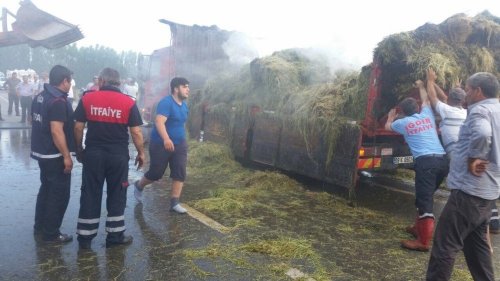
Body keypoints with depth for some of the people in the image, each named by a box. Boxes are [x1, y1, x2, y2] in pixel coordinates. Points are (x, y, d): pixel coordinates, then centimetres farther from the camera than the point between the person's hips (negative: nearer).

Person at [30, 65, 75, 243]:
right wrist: (66, 156, -22)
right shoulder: (59, 101, -21)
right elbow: (56, 131, -26)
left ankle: (40, 226, 32)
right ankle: (51, 233, 10)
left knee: (46, 189, 21)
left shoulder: (40, 97, 9)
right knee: (59, 194, 2)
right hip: (55, 155, -9)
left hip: (41, 152, 10)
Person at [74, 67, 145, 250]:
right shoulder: (128, 103, -4)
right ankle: (115, 236, 17)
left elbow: (78, 127, 1)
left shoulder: (87, 99, 0)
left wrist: (79, 149, 14)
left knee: (90, 195, 10)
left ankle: (85, 237, 18)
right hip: (118, 156, -1)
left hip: (93, 154, 1)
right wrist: (141, 153, 7)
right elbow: (136, 132, -5)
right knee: (116, 195, 10)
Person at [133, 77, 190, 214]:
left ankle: (174, 203, 6)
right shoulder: (166, 102, -18)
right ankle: (139, 186, 35)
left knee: (180, 173, -1)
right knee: (156, 173, 5)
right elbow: (159, 122, -31)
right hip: (161, 144, -7)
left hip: (180, 144, 7)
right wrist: (166, 139, -45)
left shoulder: (184, 105, 9)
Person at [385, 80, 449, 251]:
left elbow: (387, 127, 32)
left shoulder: (403, 123, 10)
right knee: (424, 197, 20)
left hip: (426, 161, -6)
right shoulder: (427, 115, 19)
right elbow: (426, 99, 41)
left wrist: (391, 116, 52)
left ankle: (424, 242, -12)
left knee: (424, 200, -9)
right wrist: (420, 86, 58)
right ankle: (418, 228, 31)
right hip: (442, 160, 6)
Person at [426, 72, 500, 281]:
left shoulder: (480, 110, -12)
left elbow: (482, 134, -34)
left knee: (444, 245, -4)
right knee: (477, 243, 21)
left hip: (469, 190, -10)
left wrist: (473, 159, -20)